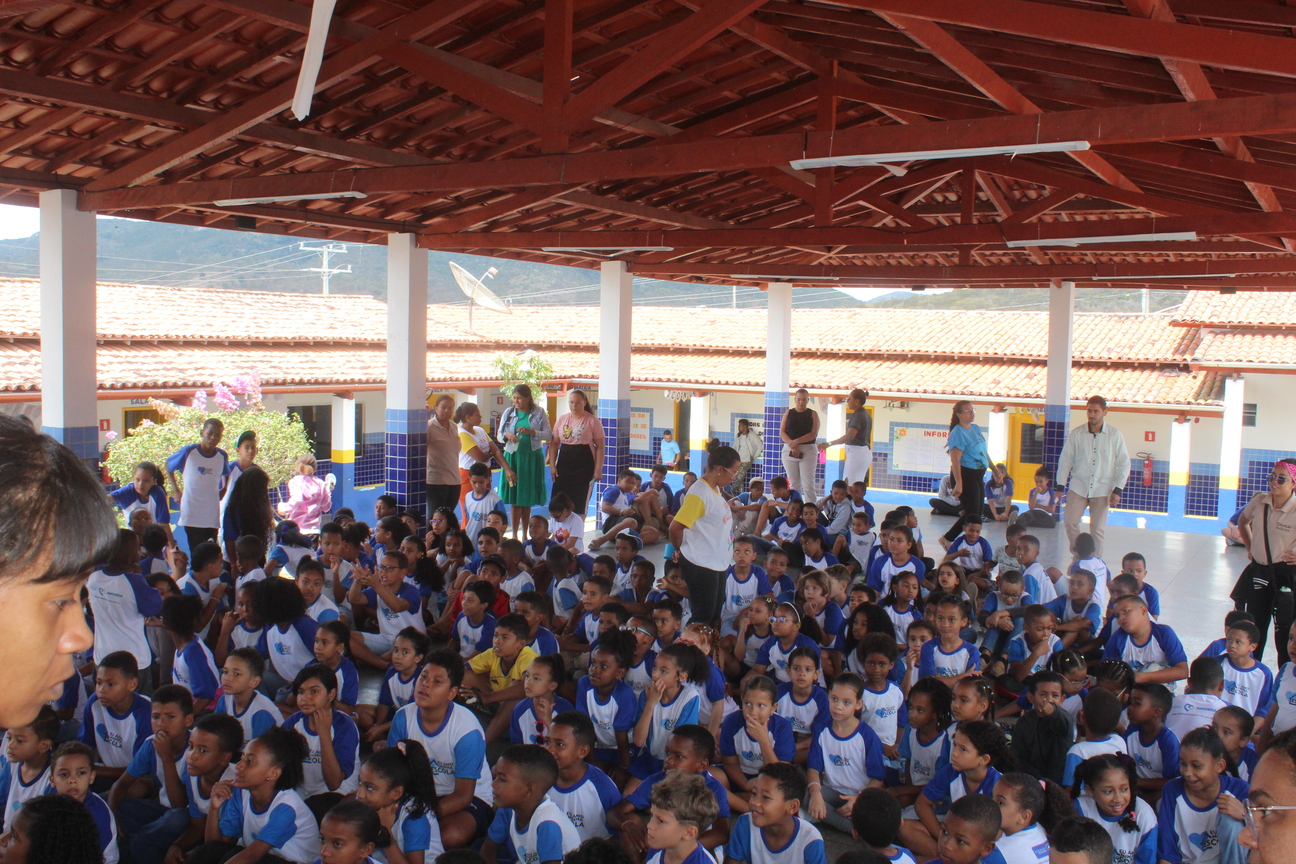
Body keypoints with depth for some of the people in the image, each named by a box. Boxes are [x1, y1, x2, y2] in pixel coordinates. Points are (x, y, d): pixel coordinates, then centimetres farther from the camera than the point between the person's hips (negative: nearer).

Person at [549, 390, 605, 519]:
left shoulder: (592, 421, -2)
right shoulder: (562, 420, 9)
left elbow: (600, 447, -2)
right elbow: (554, 444, 13)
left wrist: (598, 469, -8)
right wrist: (552, 465, 4)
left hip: (584, 466, -3)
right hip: (564, 465, 3)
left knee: (580, 503, 0)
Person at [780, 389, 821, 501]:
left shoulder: (813, 414, 5)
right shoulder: (788, 413, 11)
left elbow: (814, 434, -6)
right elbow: (782, 432, 3)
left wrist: (797, 441, -17)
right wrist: (791, 444, -14)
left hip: (808, 451, -2)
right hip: (789, 450, 3)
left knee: (808, 485, -7)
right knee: (794, 484, 6)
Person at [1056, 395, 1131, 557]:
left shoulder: (1114, 435, -4)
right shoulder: (1076, 433, -1)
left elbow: (1123, 463, 0)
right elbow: (1065, 460, 3)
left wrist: (1117, 490, -6)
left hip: (1102, 489, -1)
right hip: (1078, 487, 1)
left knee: (1097, 529, 1)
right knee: (1071, 523, -6)